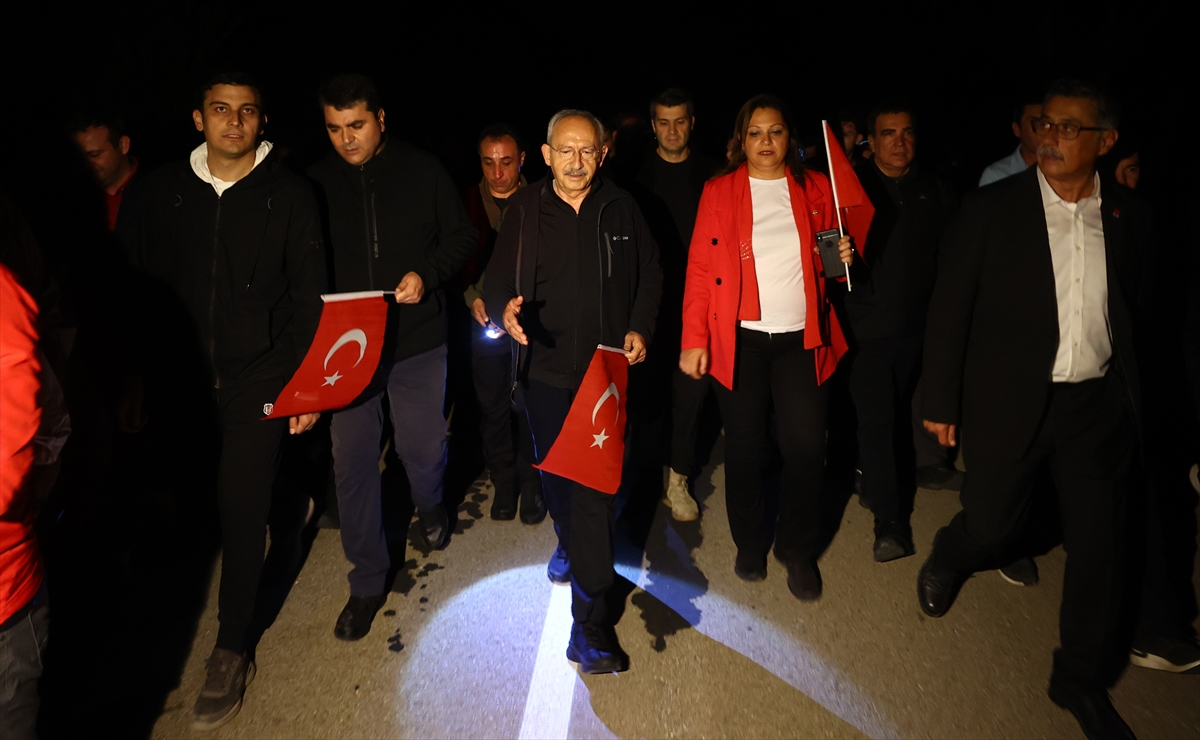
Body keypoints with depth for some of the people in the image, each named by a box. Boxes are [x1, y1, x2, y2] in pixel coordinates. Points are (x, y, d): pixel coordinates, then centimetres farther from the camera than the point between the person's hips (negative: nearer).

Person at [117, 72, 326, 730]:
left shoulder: (288, 194, -2)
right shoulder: (159, 192, 5)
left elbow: (310, 294, -2)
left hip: (260, 380, -3)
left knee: (241, 509, -2)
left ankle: (232, 651, 14)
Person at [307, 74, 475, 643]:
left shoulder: (424, 172, -1)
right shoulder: (315, 183, -1)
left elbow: (461, 236, 4)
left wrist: (427, 274, -14)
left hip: (417, 339, 0)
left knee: (422, 447, 11)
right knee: (353, 462, 3)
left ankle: (430, 507, 49)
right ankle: (367, 582, 20)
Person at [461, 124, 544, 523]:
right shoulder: (467, 201, 2)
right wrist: (473, 298, -11)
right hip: (485, 322, 2)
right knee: (493, 407, 9)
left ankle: (530, 482, 21)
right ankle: (503, 482, 26)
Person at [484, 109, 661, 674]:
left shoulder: (621, 209, 2)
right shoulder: (525, 210, 0)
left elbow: (649, 276, 12)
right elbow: (498, 280, 3)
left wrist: (639, 327, -4)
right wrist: (505, 310, -20)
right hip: (546, 371, 1)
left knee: (597, 486, -3)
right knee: (556, 474, 14)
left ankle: (590, 623, 13)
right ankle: (570, 543, 47)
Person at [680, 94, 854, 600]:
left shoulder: (816, 189, 8)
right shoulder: (718, 192, 3)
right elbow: (700, 270, -1)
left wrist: (844, 257, -6)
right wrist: (694, 340, -7)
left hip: (803, 339, 1)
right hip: (740, 339, -1)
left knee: (806, 448, -1)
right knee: (744, 448, 5)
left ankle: (798, 551, 20)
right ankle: (750, 543, 27)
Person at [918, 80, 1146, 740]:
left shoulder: (1126, 218, 3)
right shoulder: (992, 208, -7)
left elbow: (1130, 311, 11)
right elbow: (949, 309, -6)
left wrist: (1129, 391, 7)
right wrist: (940, 402, -6)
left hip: (1099, 403, 3)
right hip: (1011, 400, -3)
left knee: (1099, 542, 8)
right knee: (990, 523, 7)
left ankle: (1082, 678, 30)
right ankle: (946, 561, 46)